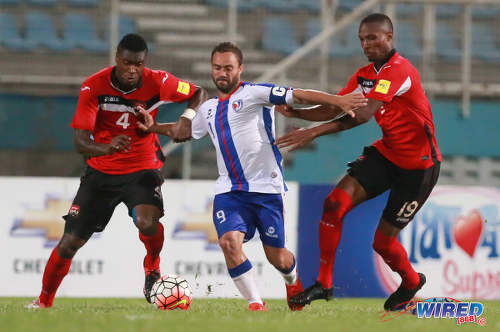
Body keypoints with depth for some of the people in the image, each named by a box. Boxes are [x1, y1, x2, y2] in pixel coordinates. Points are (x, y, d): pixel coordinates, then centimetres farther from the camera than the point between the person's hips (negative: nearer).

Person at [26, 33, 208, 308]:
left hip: (143, 170, -1)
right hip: (101, 172, 1)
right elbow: (80, 142, -21)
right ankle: (43, 301, 22)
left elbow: (199, 94, 3)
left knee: (147, 222, -32)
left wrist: (187, 117, -19)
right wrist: (107, 147, -43)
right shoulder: (93, 87, -17)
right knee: (69, 243, -1)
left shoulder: (158, 83, -14)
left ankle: (152, 267, 1)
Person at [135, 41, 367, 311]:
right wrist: (153, 126, 22)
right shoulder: (208, 109, 17)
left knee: (275, 256, 4)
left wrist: (337, 101, -25)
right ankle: (255, 304, -9)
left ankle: (293, 280, 41)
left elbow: (298, 96, -13)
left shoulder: (253, 94, -3)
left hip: (265, 187, -4)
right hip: (228, 190, 4)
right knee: (229, 242, -22)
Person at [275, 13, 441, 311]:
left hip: (418, 165, -7)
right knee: (335, 203, -15)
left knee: (383, 241, 0)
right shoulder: (365, 75, 6)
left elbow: (364, 113, -35)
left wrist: (315, 132, -42)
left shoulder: (399, 70, -24)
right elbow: (336, 108, 5)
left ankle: (412, 283, 32)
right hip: (386, 153, 7)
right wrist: (296, 112, -14)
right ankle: (324, 284, -6)